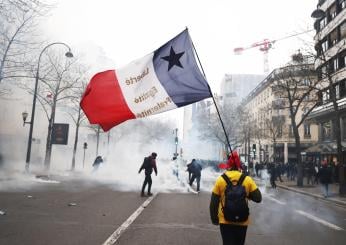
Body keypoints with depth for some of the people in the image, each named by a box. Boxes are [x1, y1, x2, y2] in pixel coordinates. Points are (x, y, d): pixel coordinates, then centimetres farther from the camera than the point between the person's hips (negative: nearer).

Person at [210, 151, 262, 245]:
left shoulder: (220, 179, -9)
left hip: (225, 221, -2)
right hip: (242, 222, 2)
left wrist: (214, 218, 10)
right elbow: (258, 198, -4)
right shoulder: (247, 179, -8)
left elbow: (213, 202, -4)